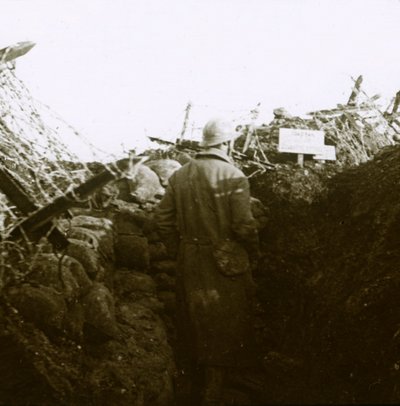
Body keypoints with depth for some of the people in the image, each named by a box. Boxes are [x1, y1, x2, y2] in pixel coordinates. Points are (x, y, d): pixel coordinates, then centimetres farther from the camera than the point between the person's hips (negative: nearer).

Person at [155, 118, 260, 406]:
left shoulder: (180, 175, 2)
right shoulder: (233, 177, -14)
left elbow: (164, 219, 3)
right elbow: (244, 225, -18)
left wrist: (179, 251, 13)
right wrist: (253, 255, 0)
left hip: (190, 265, 6)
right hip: (225, 265, -5)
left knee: (196, 327, 20)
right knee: (223, 331, 8)